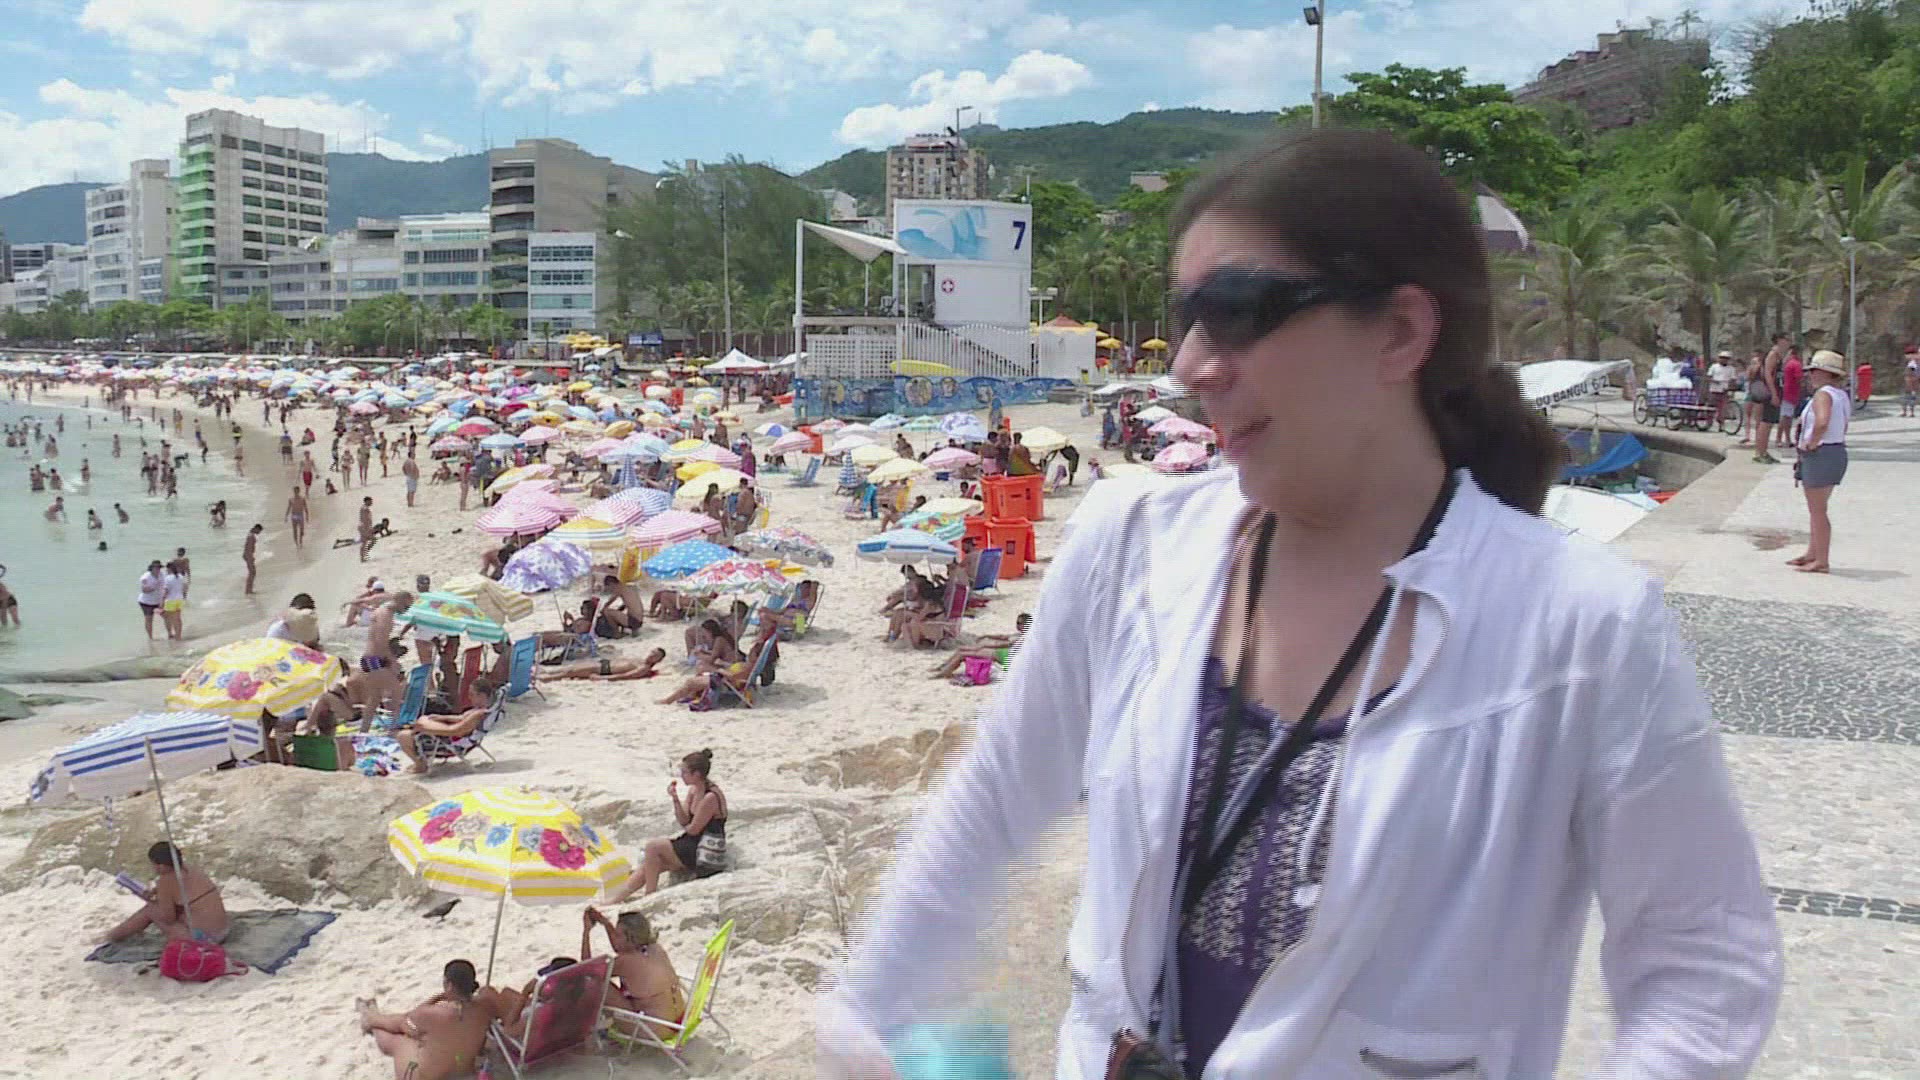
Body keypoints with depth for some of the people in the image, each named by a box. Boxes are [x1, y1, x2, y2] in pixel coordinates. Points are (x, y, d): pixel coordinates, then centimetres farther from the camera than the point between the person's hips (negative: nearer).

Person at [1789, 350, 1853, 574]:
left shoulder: (1823, 394, -17)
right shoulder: (1842, 395, 13)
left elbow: (1822, 422, -35)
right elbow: (1843, 426, 20)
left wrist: (1812, 442, -20)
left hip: (1820, 454, -10)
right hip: (1837, 452, 10)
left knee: (1817, 511, -2)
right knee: (1816, 509, 20)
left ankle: (1821, 561, 3)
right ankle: (1812, 553, 29)